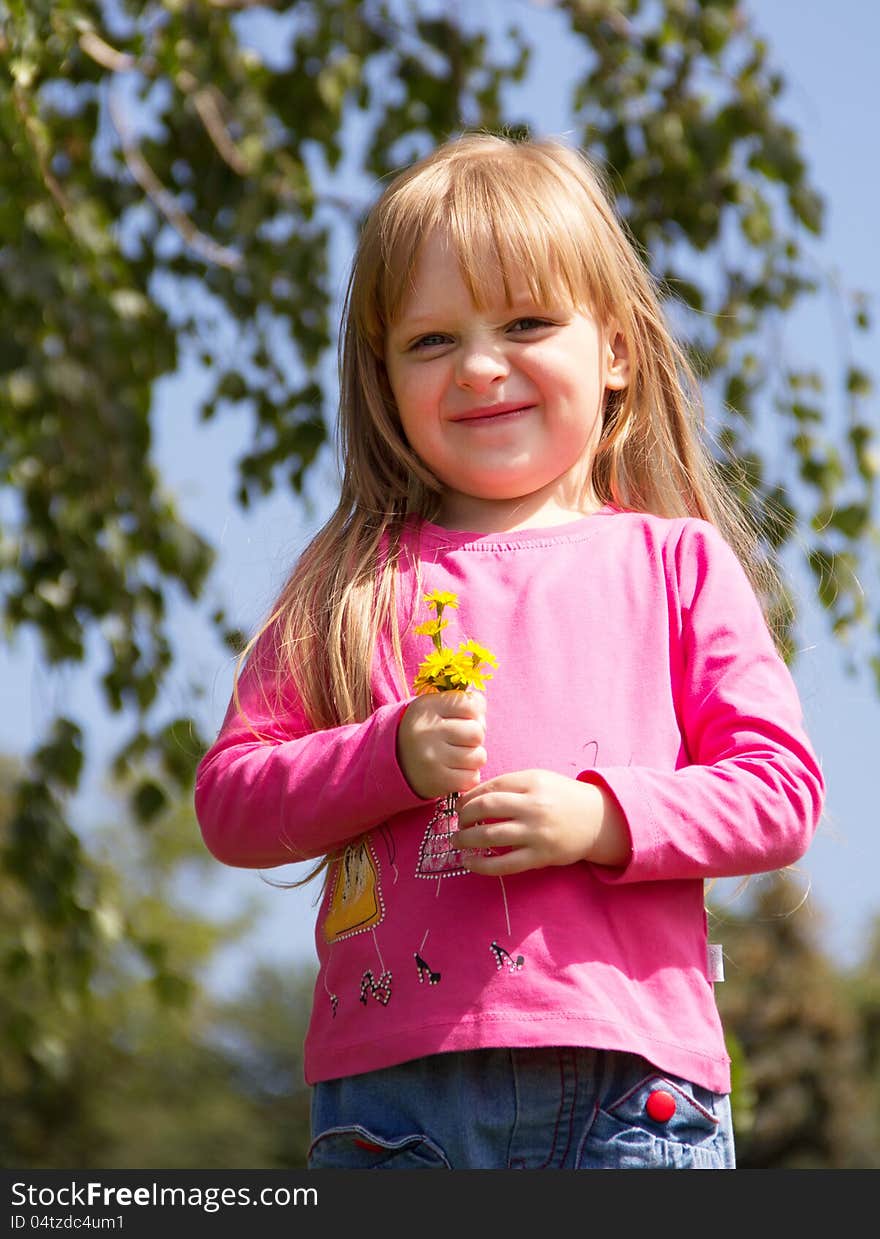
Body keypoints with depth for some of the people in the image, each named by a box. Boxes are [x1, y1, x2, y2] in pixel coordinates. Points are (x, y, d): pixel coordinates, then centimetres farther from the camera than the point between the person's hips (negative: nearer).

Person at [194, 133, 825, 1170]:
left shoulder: (677, 564, 10)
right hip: (388, 1077, 1)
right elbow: (228, 801, 9)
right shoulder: (352, 582, 13)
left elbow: (780, 789, 4)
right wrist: (391, 760, -8)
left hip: (624, 1069, -1)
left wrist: (603, 817, -11)